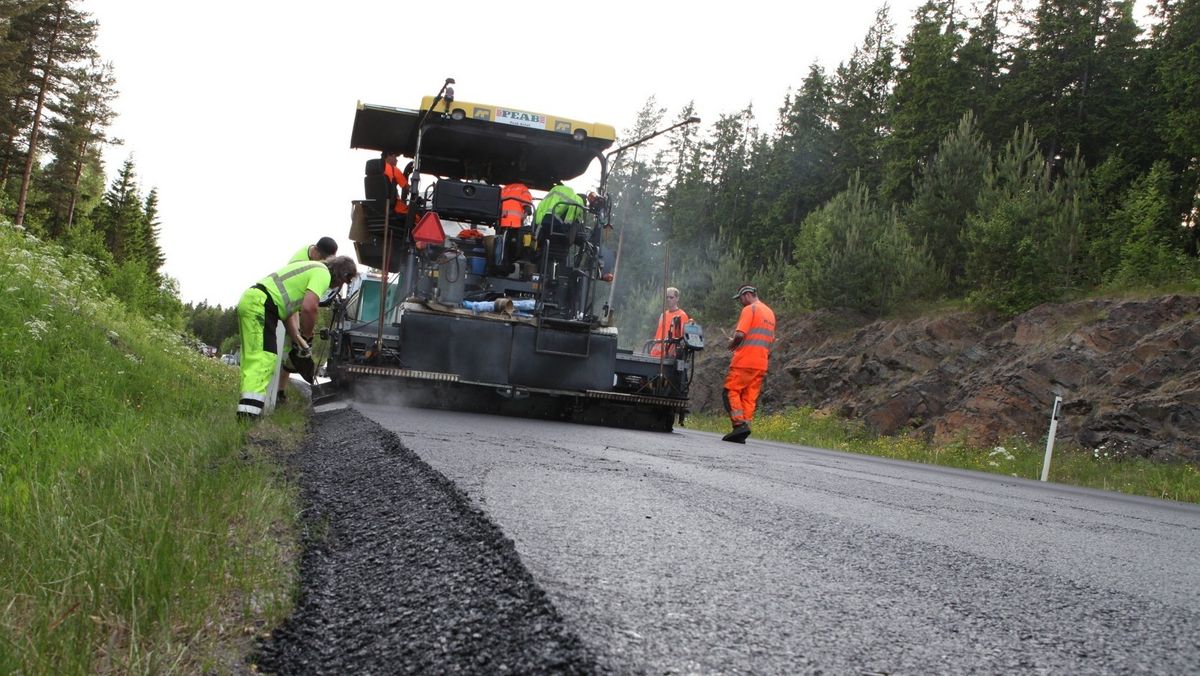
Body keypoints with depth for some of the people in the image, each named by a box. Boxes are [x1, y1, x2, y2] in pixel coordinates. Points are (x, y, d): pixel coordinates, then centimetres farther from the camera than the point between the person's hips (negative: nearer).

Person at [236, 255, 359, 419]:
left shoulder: (310, 269, 27)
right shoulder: (323, 273, -4)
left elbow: (289, 310, 26)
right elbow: (309, 308, -19)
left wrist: (299, 341, 22)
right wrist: (307, 337, -4)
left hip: (248, 300, 10)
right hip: (260, 304, -10)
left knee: (251, 359, 10)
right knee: (263, 358, -17)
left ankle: (245, 411, 8)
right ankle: (250, 412, -27)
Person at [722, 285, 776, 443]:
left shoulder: (750, 309, -7)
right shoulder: (770, 313, 20)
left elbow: (740, 334, -17)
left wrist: (732, 344, 1)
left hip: (744, 360, -8)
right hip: (761, 364, 8)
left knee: (732, 391, -2)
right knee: (750, 398, 6)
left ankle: (740, 424, -17)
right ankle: (741, 434, 1)